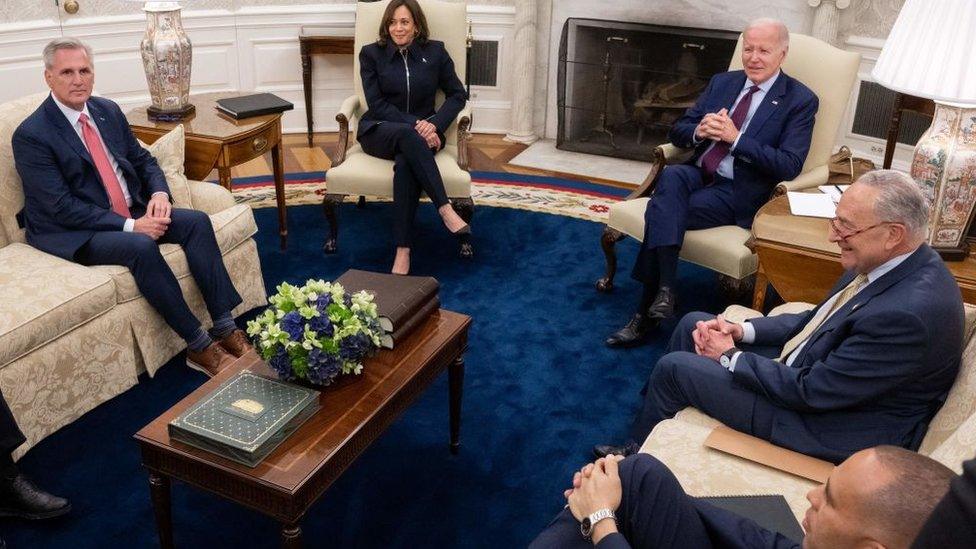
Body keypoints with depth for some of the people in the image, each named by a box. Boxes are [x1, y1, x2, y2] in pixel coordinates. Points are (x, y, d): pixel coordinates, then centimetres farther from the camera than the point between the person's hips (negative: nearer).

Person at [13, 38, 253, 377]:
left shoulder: (108, 111, 8)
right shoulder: (31, 135, -12)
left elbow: (143, 160, 15)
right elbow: (61, 208, -18)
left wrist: (159, 192, -8)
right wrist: (130, 226, -23)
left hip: (133, 213, 7)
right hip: (72, 233, -6)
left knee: (197, 221, -15)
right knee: (141, 246, -34)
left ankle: (225, 327, -17)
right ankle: (198, 347, -25)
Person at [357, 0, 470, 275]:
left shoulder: (435, 51, 8)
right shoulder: (371, 54, 5)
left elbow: (458, 94, 7)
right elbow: (376, 104, -3)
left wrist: (435, 124, -12)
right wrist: (413, 125, -18)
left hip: (421, 132, 1)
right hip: (379, 130, 0)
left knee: (405, 163, -37)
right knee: (406, 134, -39)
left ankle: (403, 251, -41)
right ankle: (445, 210, -43)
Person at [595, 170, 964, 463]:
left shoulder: (908, 312, -33)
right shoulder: (897, 263, -4)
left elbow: (809, 391, -28)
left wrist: (730, 356, -14)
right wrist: (742, 331, -3)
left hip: (833, 423, -9)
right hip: (813, 368, 9)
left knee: (674, 368, -7)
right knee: (693, 324, 10)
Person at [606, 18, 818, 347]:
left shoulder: (800, 101, 0)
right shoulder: (722, 82, 16)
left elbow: (789, 166, -11)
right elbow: (677, 131, 14)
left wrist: (736, 138, -17)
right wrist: (699, 131, -10)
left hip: (738, 193, -4)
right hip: (698, 175, 5)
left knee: (660, 210, -29)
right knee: (671, 176, -33)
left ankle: (646, 313, -21)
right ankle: (665, 288, -35)